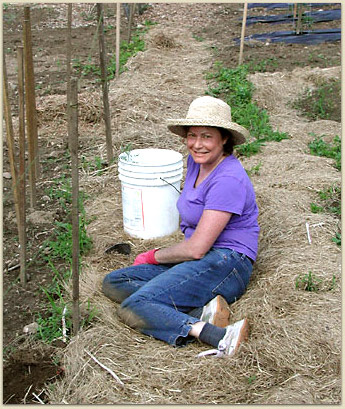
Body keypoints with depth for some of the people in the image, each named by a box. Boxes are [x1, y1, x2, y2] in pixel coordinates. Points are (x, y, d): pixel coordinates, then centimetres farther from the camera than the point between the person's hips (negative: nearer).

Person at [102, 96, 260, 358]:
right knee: (113, 283, -2)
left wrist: (154, 256, -3)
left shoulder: (228, 180, -18)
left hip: (225, 263, -10)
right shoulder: (197, 161, 11)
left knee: (131, 309, -23)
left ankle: (220, 337, -33)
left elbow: (197, 248, -19)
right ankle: (201, 311, -19)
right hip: (196, 260, 10)